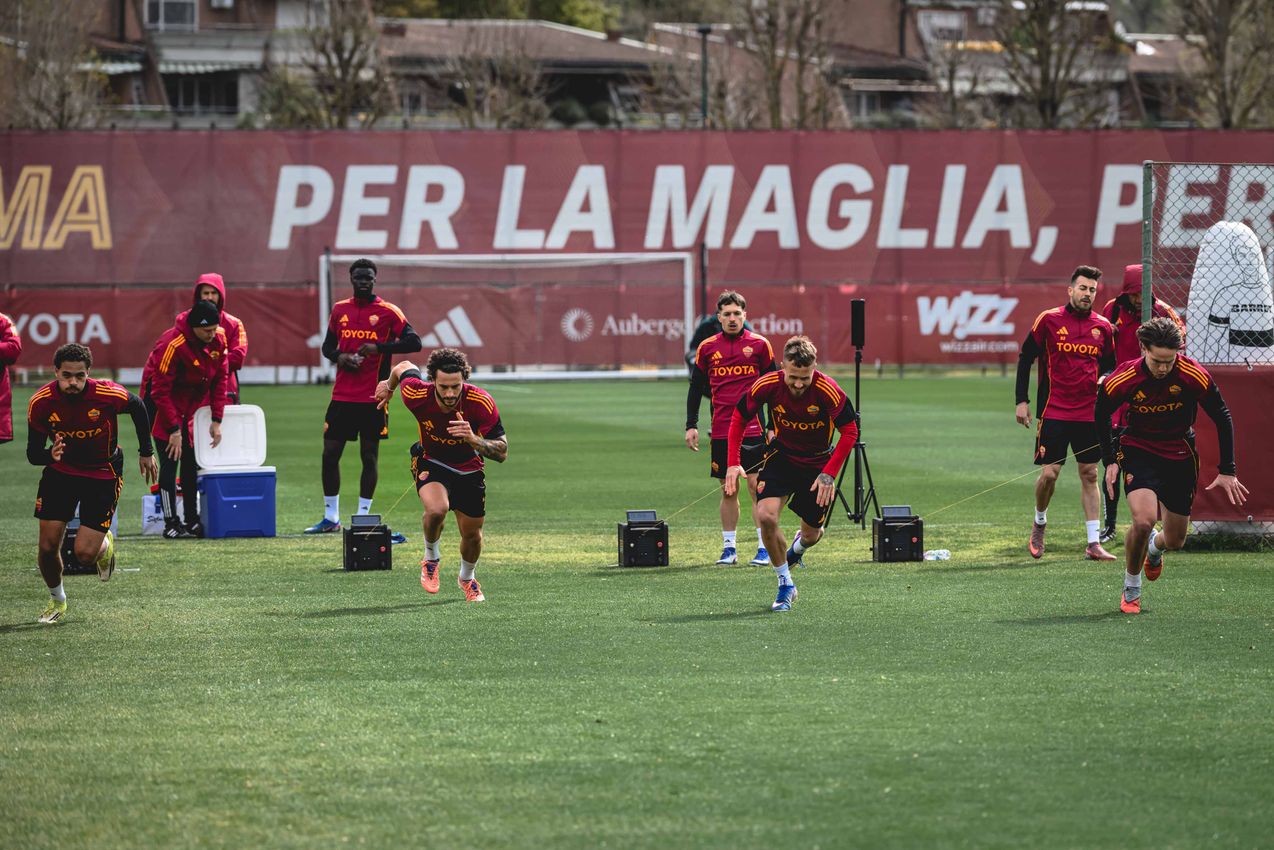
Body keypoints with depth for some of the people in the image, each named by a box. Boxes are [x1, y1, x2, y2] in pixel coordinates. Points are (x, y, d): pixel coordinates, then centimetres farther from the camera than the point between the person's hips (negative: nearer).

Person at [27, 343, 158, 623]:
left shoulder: (108, 395, -26)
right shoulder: (41, 403, -21)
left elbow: (137, 407, -2)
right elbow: (33, 454, -13)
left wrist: (146, 452, 6)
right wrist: (50, 455, -37)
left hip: (103, 474, -2)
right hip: (60, 471, 2)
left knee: (85, 553, -10)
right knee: (48, 546, -3)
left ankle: (105, 545, 29)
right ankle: (57, 599, 27)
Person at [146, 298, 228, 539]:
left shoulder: (218, 340, -10)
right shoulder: (172, 345, -29)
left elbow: (220, 380, 0)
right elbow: (160, 391, -25)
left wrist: (216, 420, -3)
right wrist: (174, 429, -23)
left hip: (195, 407, 6)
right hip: (167, 408, -6)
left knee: (192, 465, 8)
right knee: (170, 463, -8)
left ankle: (192, 521, 14)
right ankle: (171, 523, -4)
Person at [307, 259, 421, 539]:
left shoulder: (387, 312, -3)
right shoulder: (340, 309, 10)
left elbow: (413, 342, -8)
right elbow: (328, 345, 19)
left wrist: (379, 347, -18)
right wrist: (339, 357, -3)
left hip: (373, 398, -4)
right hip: (342, 396, 4)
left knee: (369, 456, 0)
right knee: (330, 453, 3)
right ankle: (331, 517, 13)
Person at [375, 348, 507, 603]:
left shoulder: (482, 403, -32)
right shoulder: (417, 395, -29)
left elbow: (502, 452, -26)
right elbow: (404, 367, -5)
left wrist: (474, 440, -46)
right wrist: (388, 385, 18)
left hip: (468, 468, 1)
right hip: (430, 462, -1)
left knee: (472, 534, 11)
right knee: (436, 509, -31)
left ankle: (467, 578, 45)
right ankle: (431, 558, 1)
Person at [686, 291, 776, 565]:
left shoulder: (760, 345, 1)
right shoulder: (707, 347, 7)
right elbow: (696, 387, 13)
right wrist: (691, 425, 7)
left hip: (753, 429, -2)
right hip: (721, 430, 2)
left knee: (757, 485, -7)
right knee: (728, 489, 6)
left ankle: (764, 548, -5)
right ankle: (729, 548, 13)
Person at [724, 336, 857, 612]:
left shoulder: (828, 391, -27)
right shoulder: (767, 385, -22)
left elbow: (849, 431, -17)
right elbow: (739, 417, -5)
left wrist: (829, 474, -23)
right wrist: (734, 463, -12)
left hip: (818, 463, -1)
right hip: (781, 456, 1)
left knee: (810, 535, 8)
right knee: (766, 516, -23)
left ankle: (796, 548, 50)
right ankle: (785, 584, -4)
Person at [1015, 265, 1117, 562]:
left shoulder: (1103, 327, 5)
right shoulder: (1048, 320, -4)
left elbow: (1109, 368, 16)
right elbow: (1025, 358, 3)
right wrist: (1022, 401, -2)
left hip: (1090, 414, 3)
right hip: (1054, 412, -3)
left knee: (1089, 475, 4)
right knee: (1049, 473, -7)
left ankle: (1094, 543, 5)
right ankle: (1039, 523, 21)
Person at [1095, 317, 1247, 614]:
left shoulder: (1194, 375, -22)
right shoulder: (1121, 380, -22)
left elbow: (1222, 418, -9)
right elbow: (1101, 415, -1)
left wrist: (1227, 471, -11)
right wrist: (1110, 461, -5)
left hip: (1180, 456, 2)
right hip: (1139, 452, -2)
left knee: (1175, 540, 7)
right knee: (1143, 520, -26)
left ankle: (1154, 547, 47)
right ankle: (1131, 589, -1)